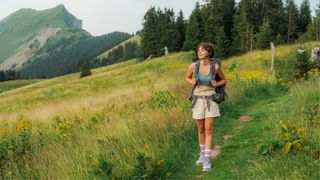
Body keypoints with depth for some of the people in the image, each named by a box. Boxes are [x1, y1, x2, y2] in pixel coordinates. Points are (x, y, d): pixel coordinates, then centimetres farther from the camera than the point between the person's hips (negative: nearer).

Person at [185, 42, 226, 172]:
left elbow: (224, 80, 8)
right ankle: (202, 154, 30)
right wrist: (192, 82, -11)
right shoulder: (193, 66, -7)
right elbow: (187, 78, 13)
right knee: (201, 129, 10)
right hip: (198, 100, 2)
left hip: (210, 100, -2)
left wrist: (216, 84, -15)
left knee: (208, 129, -8)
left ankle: (207, 159, -3)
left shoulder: (216, 66, -9)